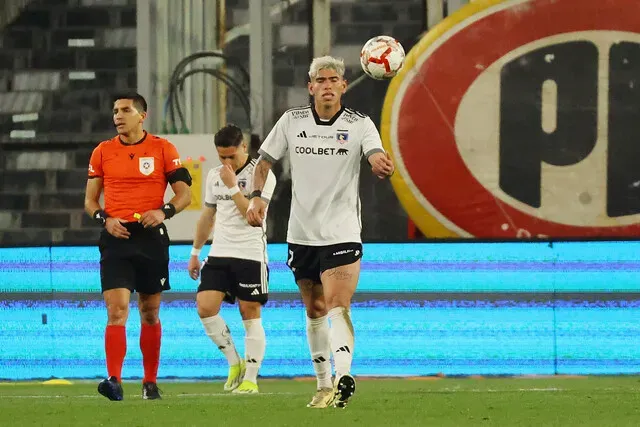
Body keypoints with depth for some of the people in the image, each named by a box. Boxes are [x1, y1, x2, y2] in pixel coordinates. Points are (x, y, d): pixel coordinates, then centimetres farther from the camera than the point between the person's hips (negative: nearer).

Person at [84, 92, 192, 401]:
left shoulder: (162, 149, 3)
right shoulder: (103, 152, 7)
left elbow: (184, 194, 3)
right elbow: (90, 199, 12)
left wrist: (165, 211, -16)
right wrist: (105, 219, -8)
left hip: (151, 237, 0)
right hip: (116, 237, 0)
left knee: (150, 313, 9)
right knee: (116, 309, -15)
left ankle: (150, 382, 19)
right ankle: (114, 381, -24)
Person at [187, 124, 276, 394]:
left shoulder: (261, 175, -8)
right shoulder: (215, 176, 12)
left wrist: (233, 186, -19)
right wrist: (195, 253, 23)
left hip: (251, 255, -5)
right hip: (219, 255, 5)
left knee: (250, 315, -2)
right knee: (205, 307, -10)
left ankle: (250, 378, 4)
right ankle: (235, 363, 5)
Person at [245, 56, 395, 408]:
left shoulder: (359, 125, -5)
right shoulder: (292, 121, 3)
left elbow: (376, 155, -23)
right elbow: (264, 161, 13)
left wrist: (382, 165, -48)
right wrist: (256, 196, -4)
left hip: (342, 233, -4)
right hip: (301, 233, 4)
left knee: (338, 307, -21)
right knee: (315, 312, 14)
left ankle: (343, 377, -37)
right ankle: (324, 385, 25)